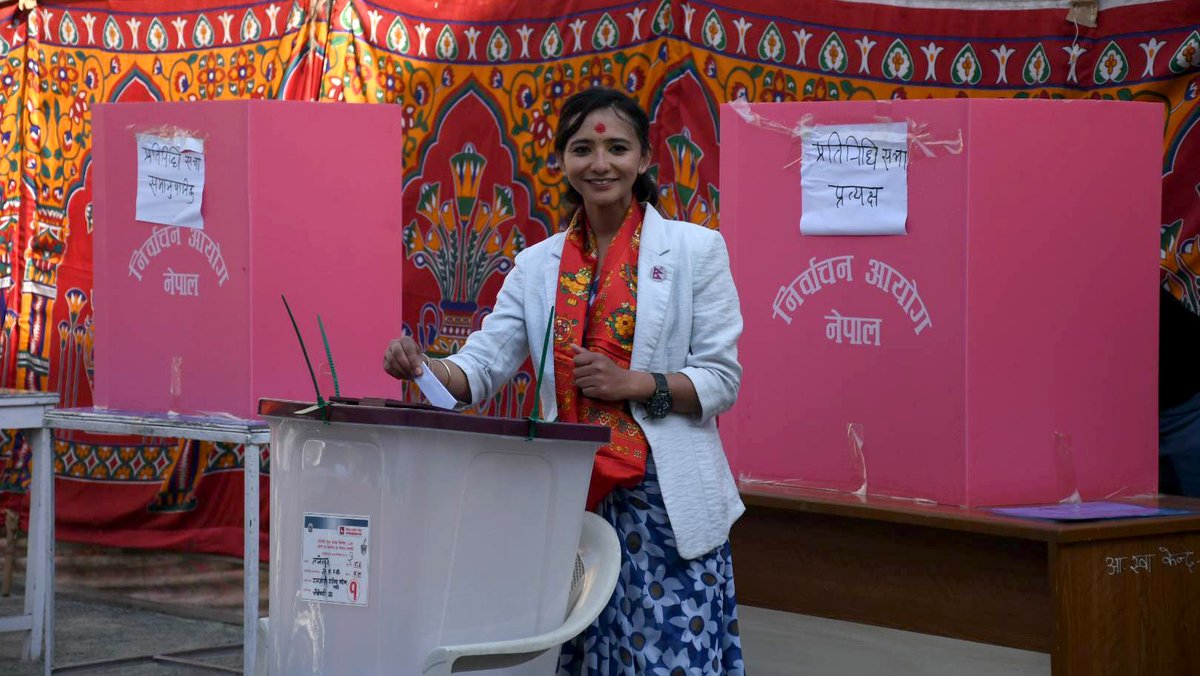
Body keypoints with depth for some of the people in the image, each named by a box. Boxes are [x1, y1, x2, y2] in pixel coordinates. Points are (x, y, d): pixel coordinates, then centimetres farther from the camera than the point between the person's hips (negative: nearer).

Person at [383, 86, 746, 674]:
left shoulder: (695, 249, 0)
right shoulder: (538, 264, 11)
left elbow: (722, 380, -1)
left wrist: (636, 384, -15)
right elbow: (481, 368, 4)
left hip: (665, 497, -3)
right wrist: (423, 368, -16)